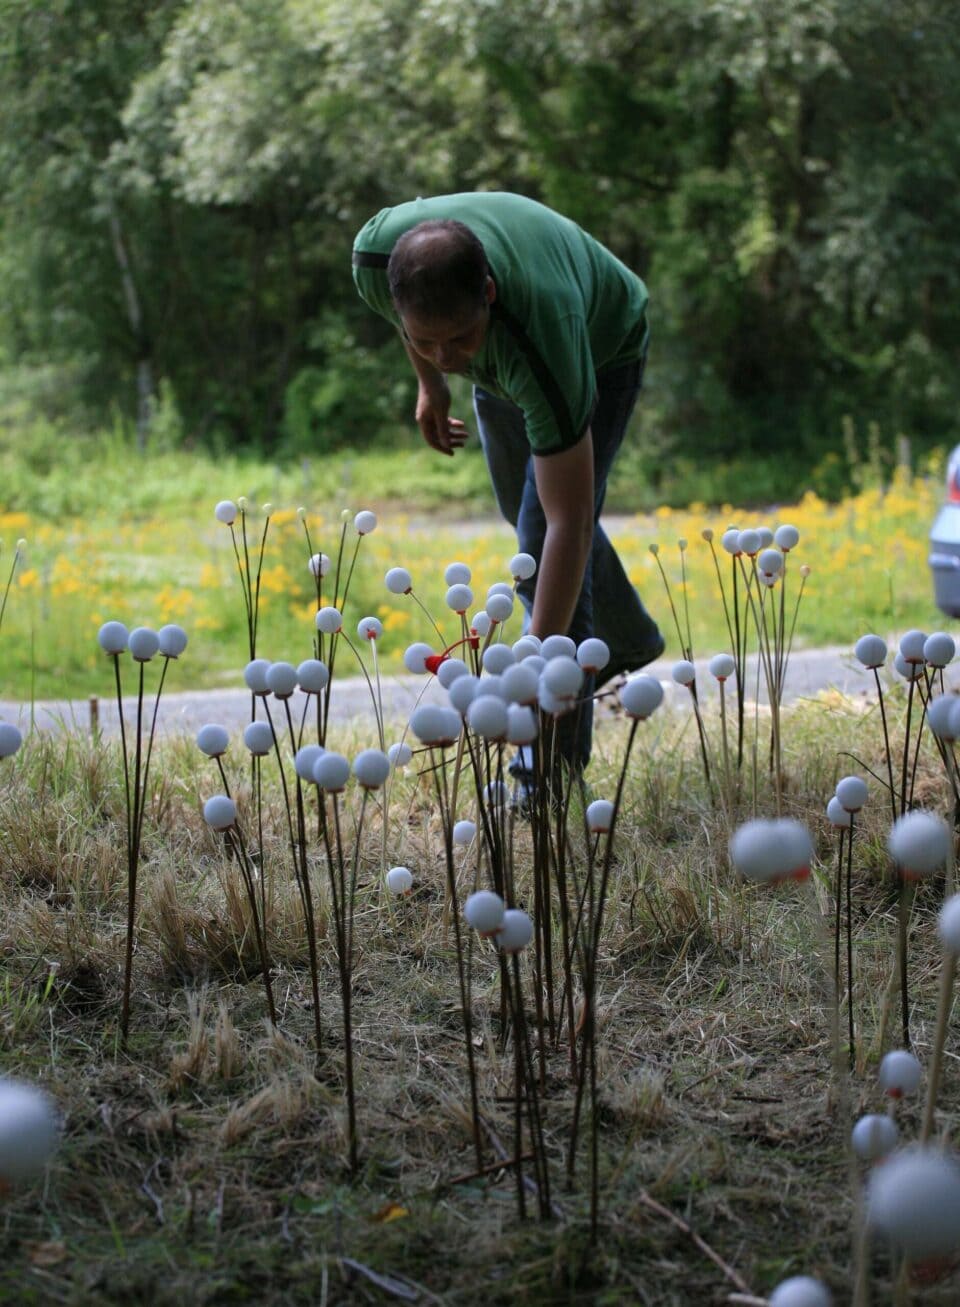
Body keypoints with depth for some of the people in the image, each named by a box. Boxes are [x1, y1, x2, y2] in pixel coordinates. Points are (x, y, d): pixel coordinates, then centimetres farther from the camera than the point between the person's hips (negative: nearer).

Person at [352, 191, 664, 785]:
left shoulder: (544, 340, -49)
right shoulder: (376, 258, -38)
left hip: (600, 350, -6)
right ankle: (630, 640, 47)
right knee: (524, 512, 21)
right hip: (501, 361, 6)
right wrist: (429, 382, 0)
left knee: (545, 535, -18)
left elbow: (570, 523, -45)